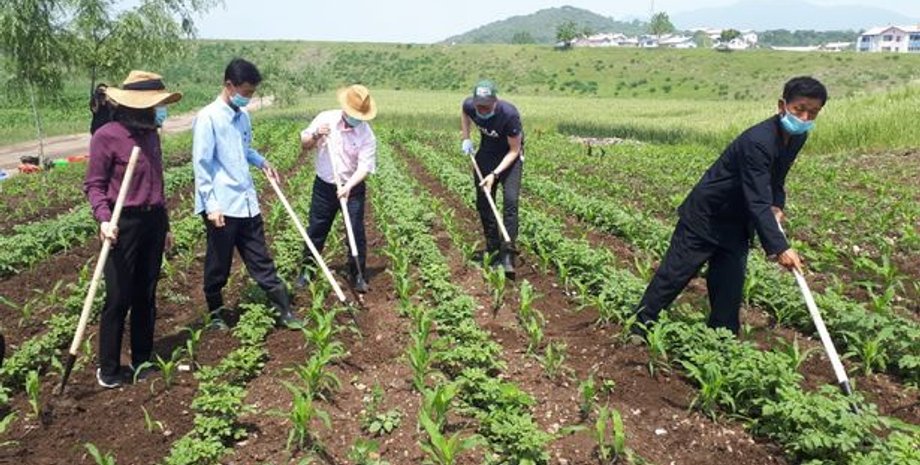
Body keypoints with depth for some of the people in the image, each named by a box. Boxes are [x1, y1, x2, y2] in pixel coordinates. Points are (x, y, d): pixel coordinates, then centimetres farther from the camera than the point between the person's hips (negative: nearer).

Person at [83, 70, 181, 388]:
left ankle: (142, 360, 26)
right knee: (119, 298, 1)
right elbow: (93, 184, -10)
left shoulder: (150, 134, 10)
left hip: (153, 221, 7)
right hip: (124, 224, -6)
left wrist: (164, 224, 18)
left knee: (146, 295, 13)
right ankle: (108, 368, 16)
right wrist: (104, 218, -26)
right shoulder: (107, 135, -11)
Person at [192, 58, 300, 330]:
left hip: (247, 202, 7)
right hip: (222, 206, -6)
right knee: (218, 264, 8)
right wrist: (211, 204, -18)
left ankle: (283, 310, 15)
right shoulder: (208, 117, -12)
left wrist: (261, 162, 9)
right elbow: (201, 164, -14)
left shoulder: (242, 116, 9)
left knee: (260, 260, 11)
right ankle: (215, 313, 26)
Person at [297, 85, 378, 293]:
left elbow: (364, 167, -19)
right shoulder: (325, 118, -7)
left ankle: (358, 275, 15)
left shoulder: (367, 135, -14)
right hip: (324, 186, 2)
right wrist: (316, 135, -20)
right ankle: (307, 270, 26)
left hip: (353, 189, -2)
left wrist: (348, 186, -34)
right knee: (316, 229, 10)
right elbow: (304, 145, 1)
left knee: (356, 232, 0)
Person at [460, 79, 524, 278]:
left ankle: (507, 255, -18)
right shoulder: (469, 105, -20)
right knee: (483, 201, 4)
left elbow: (514, 150, -22)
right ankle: (492, 248, 18)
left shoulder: (509, 114, -33)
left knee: (510, 201, -18)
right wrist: (466, 138, 0)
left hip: (510, 155, -5)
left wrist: (494, 174, -29)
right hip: (486, 152, 5)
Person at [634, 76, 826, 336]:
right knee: (674, 275, 2)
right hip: (706, 215, -8)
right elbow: (758, 202, -36)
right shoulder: (757, 141, -30)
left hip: (737, 222, 8)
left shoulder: (797, 137, -2)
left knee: (729, 287, 9)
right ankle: (638, 331, 17)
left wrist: (778, 205, -1)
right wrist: (779, 247, -42)